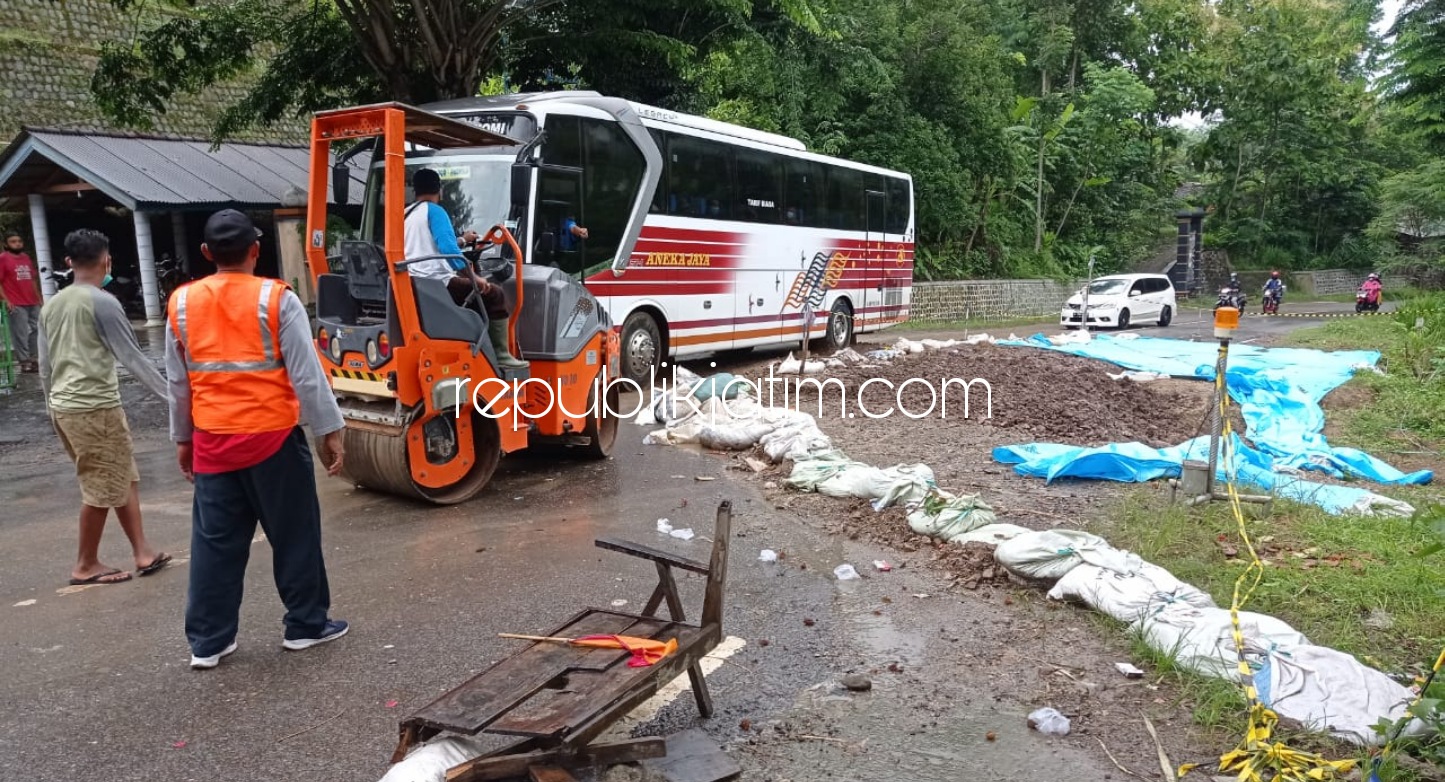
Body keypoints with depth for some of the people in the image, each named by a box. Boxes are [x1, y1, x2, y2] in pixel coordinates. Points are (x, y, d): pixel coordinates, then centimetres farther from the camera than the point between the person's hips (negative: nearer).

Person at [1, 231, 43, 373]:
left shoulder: (26, 258, 16)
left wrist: (39, 298, 17)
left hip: (32, 303, 7)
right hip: (16, 304, -7)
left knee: (36, 330, 10)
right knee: (20, 334, -6)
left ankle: (32, 359, 21)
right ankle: (24, 361, -1)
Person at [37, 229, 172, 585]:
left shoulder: (50, 305, 12)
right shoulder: (102, 302, -12)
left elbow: (45, 366, 16)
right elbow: (133, 357, -12)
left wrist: (54, 406, 26)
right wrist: (170, 393, -7)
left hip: (63, 406, 8)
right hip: (95, 407, -8)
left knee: (124, 479, 14)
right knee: (103, 489, 4)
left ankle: (142, 552, 16)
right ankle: (86, 565, 14)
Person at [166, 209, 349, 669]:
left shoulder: (181, 304, 4)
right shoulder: (276, 299, -10)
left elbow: (178, 382, 12)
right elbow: (306, 375, -11)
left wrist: (182, 438, 22)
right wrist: (329, 431, -4)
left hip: (212, 441, 4)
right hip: (273, 436, -4)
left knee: (214, 542, 11)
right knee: (294, 535, 9)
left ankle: (207, 641, 18)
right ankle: (306, 624, 20)